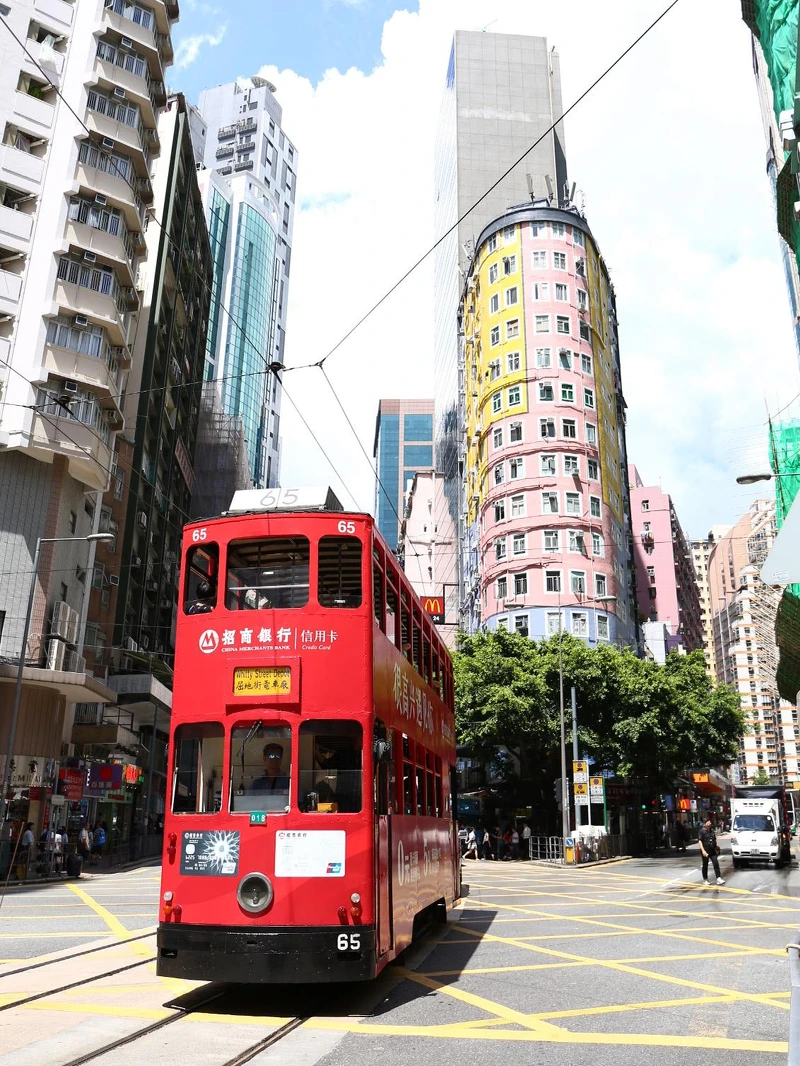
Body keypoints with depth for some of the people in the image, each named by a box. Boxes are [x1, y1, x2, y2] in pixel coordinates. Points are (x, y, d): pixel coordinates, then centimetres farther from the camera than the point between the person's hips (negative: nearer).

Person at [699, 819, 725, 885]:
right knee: (705, 865, 7)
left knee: (716, 864, -6)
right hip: (705, 851, -5)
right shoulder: (702, 831, -10)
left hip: (712, 850, 5)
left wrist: (716, 848, 15)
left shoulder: (712, 830, 7)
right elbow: (700, 841, -13)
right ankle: (705, 879, 19)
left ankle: (719, 879, -7)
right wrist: (703, 850, -21)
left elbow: (714, 840, 17)